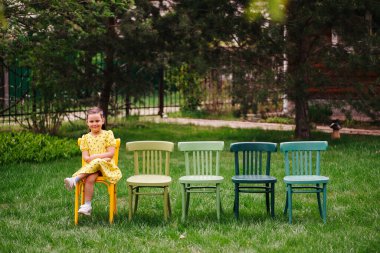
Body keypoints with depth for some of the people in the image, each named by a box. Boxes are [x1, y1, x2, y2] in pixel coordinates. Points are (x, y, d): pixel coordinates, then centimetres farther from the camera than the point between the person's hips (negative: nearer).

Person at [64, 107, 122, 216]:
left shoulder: (108, 134, 6)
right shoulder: (85, 138, 12)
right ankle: (87, 206, -35)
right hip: (91, 166, 1)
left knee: (96, 163, -36)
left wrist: (95, 156, -11)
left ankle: (75, 179, -36)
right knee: (90, 178, -31)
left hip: (106, 166, -1)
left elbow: (110, 153, -3)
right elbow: (85, 157, 3)